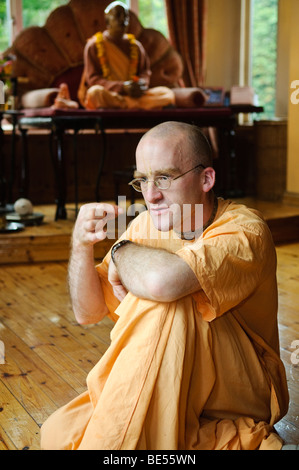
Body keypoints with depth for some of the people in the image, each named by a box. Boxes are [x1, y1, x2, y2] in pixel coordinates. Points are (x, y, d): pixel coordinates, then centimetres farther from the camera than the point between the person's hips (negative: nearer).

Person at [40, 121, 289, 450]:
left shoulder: (244, 231, -22)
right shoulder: (146, 225, -2)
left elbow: (161, 280, -43)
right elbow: (88, 312, 3)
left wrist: (122, 250, -20)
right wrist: (81, 246, -16)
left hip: (231, 420, -5)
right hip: (160, 399, 5)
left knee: (163, 302, -29)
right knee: (58, 434, -14)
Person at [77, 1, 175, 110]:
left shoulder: (135, 45, 14)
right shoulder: (94, 45, 1)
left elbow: (145, 71, 17)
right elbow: (93, 79, -6)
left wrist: (141, 84, -11)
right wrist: (123, 87, -21)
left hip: (131, 95, 3)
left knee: (167, 93, -19)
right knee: (95, 92, -40)